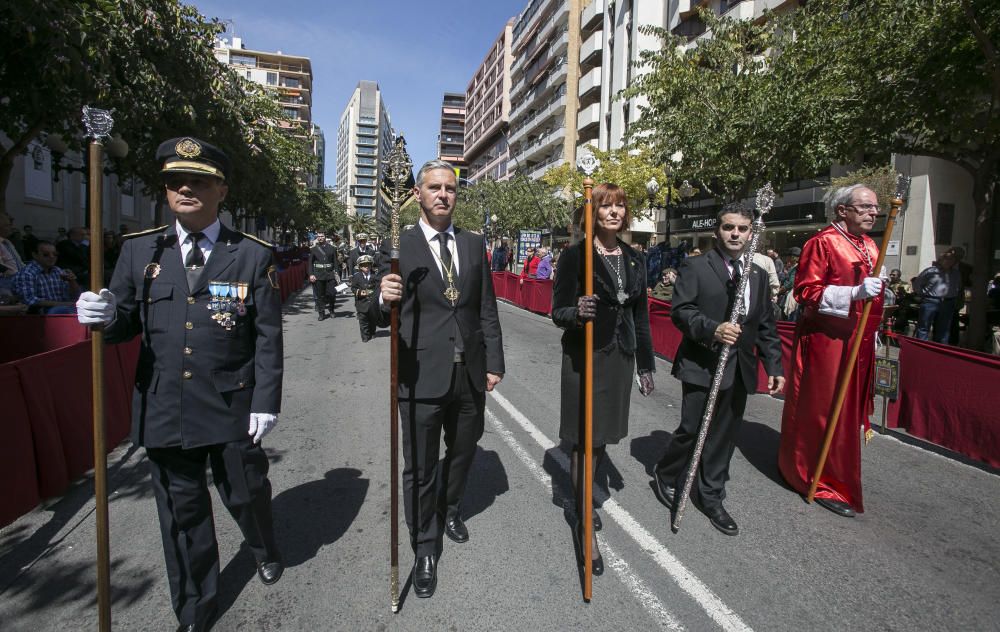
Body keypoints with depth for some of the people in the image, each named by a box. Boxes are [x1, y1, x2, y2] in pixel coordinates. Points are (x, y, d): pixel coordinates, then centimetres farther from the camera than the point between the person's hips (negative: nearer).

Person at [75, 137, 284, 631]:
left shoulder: (253, 256, -4)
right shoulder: (139, 250, 3)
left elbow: (268, 338, -5)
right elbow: (126, 324, 6)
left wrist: (266, 402, -9)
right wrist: (106, 317, -18)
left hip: (233, 410, -2)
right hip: (164, 410, 3)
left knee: (246, 494, 15)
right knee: (182, 510, 16)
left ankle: (264, 548, 51)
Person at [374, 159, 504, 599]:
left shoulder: (474, 244, 7)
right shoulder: (398, 246, -4)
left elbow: (487, 310, 8)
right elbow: (385, 318, -8)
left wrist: (494, 363, 6)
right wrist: (384, 299, -31)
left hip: (470, 375, 4)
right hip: (423, 377, -4)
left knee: (463, 452, 23)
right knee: (420, 467, 9)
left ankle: (450, 509, 52)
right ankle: (425, 548, 31)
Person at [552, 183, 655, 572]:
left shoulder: (634, 260, 8)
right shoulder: (574, 256, -7)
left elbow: (640, 316, 13)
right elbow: (557, 312, -8)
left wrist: (645, 365, 14)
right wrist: (576, 313, -31)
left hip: (620, 358, 5)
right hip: (584, 358, -5)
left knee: (602, 437, 16)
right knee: (585, 440, 0)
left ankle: (584, 498, 38)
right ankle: (584, 522, 13)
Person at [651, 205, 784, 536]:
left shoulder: (759, 275, 13)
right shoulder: (695, 267, -3)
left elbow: (766, 326, 14)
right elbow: (680, 310, -12)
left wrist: (774, 365, 9)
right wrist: (713, 329, -26)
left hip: (739, 370, 5)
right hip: (701, 366, -5)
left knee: (724, 437, 11)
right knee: (692, 430, -2)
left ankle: (711, 498, 26)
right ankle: (665, 475, 25)